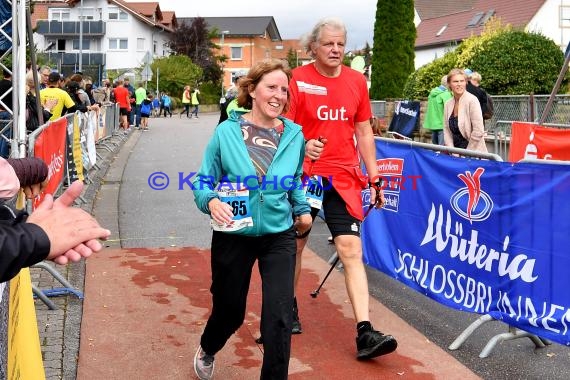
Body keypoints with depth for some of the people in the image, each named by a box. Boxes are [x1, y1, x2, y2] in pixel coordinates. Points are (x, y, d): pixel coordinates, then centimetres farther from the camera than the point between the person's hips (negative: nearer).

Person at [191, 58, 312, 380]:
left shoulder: (294, 135, -3)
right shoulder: (226, 132, -11)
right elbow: (204, 180, -4)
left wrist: (303, 209, 0)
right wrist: (211, 201, -24)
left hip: (279, 236, 1)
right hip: (234, 235, -1)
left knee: (280, 316, -8)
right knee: (230, 310, 17)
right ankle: (207, 350, 52)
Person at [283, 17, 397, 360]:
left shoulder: (357, 81, 6)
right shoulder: (298, 79, -4)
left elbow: (364, 132, 11)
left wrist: (374, 179, 10)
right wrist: (302, 146, -28)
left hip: (344, 178, 2)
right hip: (303, 175, -1)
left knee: (351, 249, -7)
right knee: (295, 245, 11)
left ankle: (365, 332, -9)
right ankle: (290, 307, 34)